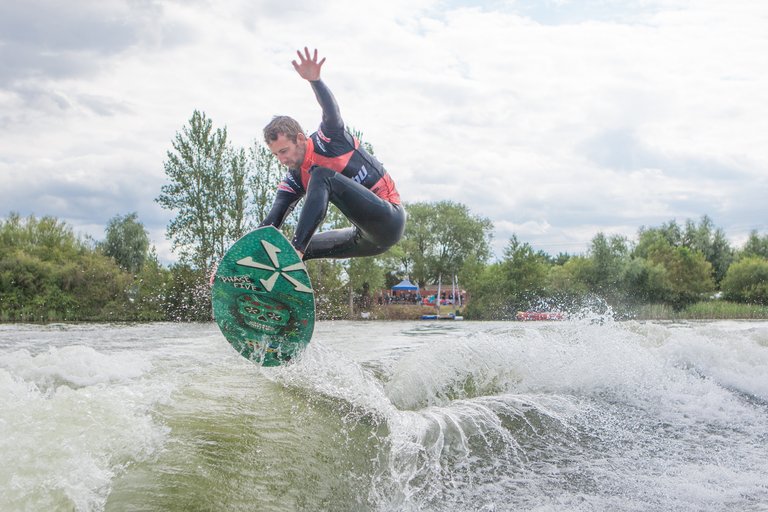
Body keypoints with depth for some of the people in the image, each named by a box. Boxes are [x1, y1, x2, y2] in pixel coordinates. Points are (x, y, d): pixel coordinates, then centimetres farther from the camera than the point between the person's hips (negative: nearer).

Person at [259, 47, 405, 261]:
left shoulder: (328, 139, -10)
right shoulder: (294, 180, 5)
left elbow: (331, 111, -31)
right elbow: (271, 223, -2)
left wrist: (314, 80, -50)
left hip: (389, 218, -8)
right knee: (301, 249, 9)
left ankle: (296, 247, -29)